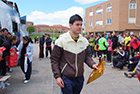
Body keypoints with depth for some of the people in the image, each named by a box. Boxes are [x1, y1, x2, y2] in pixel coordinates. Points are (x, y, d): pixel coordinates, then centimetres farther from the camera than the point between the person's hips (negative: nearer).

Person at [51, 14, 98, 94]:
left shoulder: (85, 41, 2)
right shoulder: (61, 40, -11)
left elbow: (87, 56, 10)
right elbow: (54, 60, -7)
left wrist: (92, 64, -11)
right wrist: (57, 76, -11)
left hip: (80, 78, 5)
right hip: (66, 78, -4)